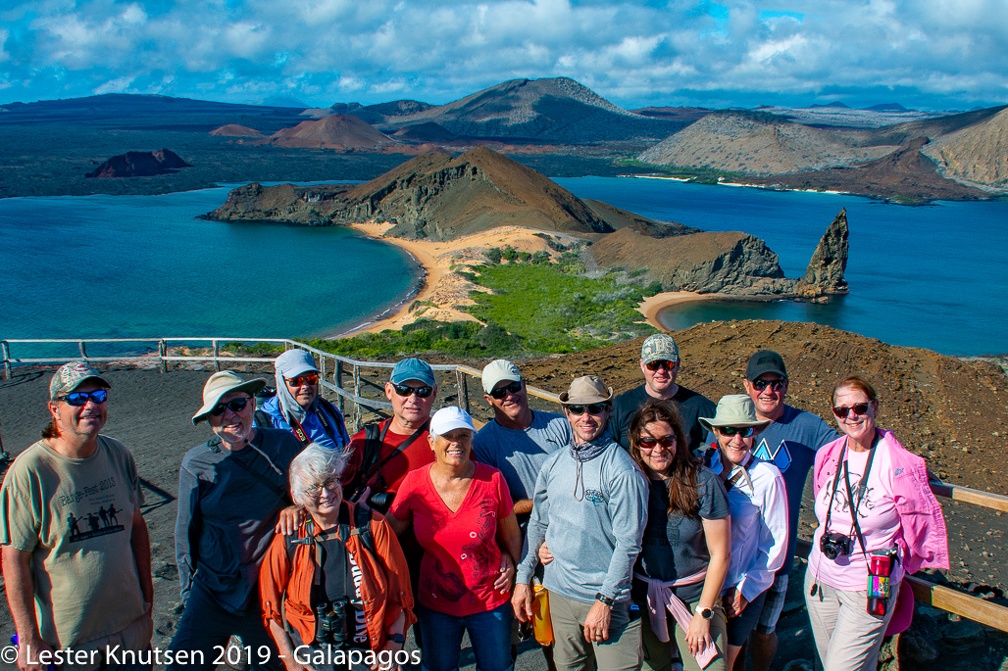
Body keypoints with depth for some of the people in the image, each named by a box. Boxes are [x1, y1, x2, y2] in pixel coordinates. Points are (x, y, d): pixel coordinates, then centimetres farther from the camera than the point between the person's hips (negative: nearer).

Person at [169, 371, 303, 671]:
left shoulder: (284, 445, -4)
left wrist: (295, 504, -9)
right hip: (213, 591, 0)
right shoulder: (196, 464, -4)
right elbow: (186, 533, 6)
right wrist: (190, 594, 9)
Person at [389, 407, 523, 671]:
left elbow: (511, 535, 0)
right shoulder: (415, 483, -10)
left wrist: (510, 565, -11)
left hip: (491, 601, -1)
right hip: (435, 604, 1)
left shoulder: (492, 479, -12)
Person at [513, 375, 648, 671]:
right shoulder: (554, 464, 3)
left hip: (610, 598, -5)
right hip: (559, 591, 5)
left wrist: (605, 601, -16)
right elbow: (538, 524, 11)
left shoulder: (621, 468, -14)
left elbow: (628, 542, -15)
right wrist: (523, 579, 8)